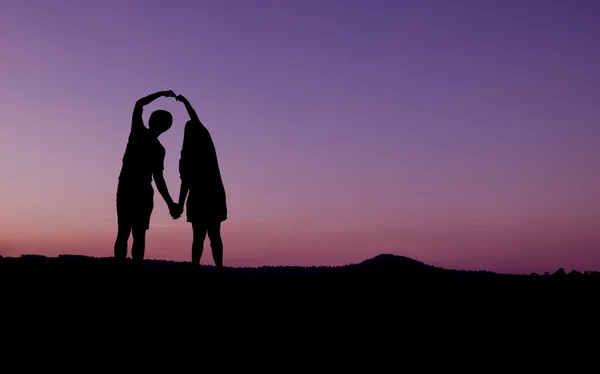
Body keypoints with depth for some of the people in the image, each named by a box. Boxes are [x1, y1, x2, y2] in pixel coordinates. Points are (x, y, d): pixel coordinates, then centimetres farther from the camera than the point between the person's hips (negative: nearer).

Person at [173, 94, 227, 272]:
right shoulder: (207, 143, 6)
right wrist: (185, 101, 36)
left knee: (199, 236, -3)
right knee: (214, 235, 3)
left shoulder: (188, 153, -6)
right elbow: (196, 122, 23)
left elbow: (186, 182, -11)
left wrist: (180, 205, -8)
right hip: (215, 195, 3)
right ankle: (219, 269, -5)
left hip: (199, 197, -3)